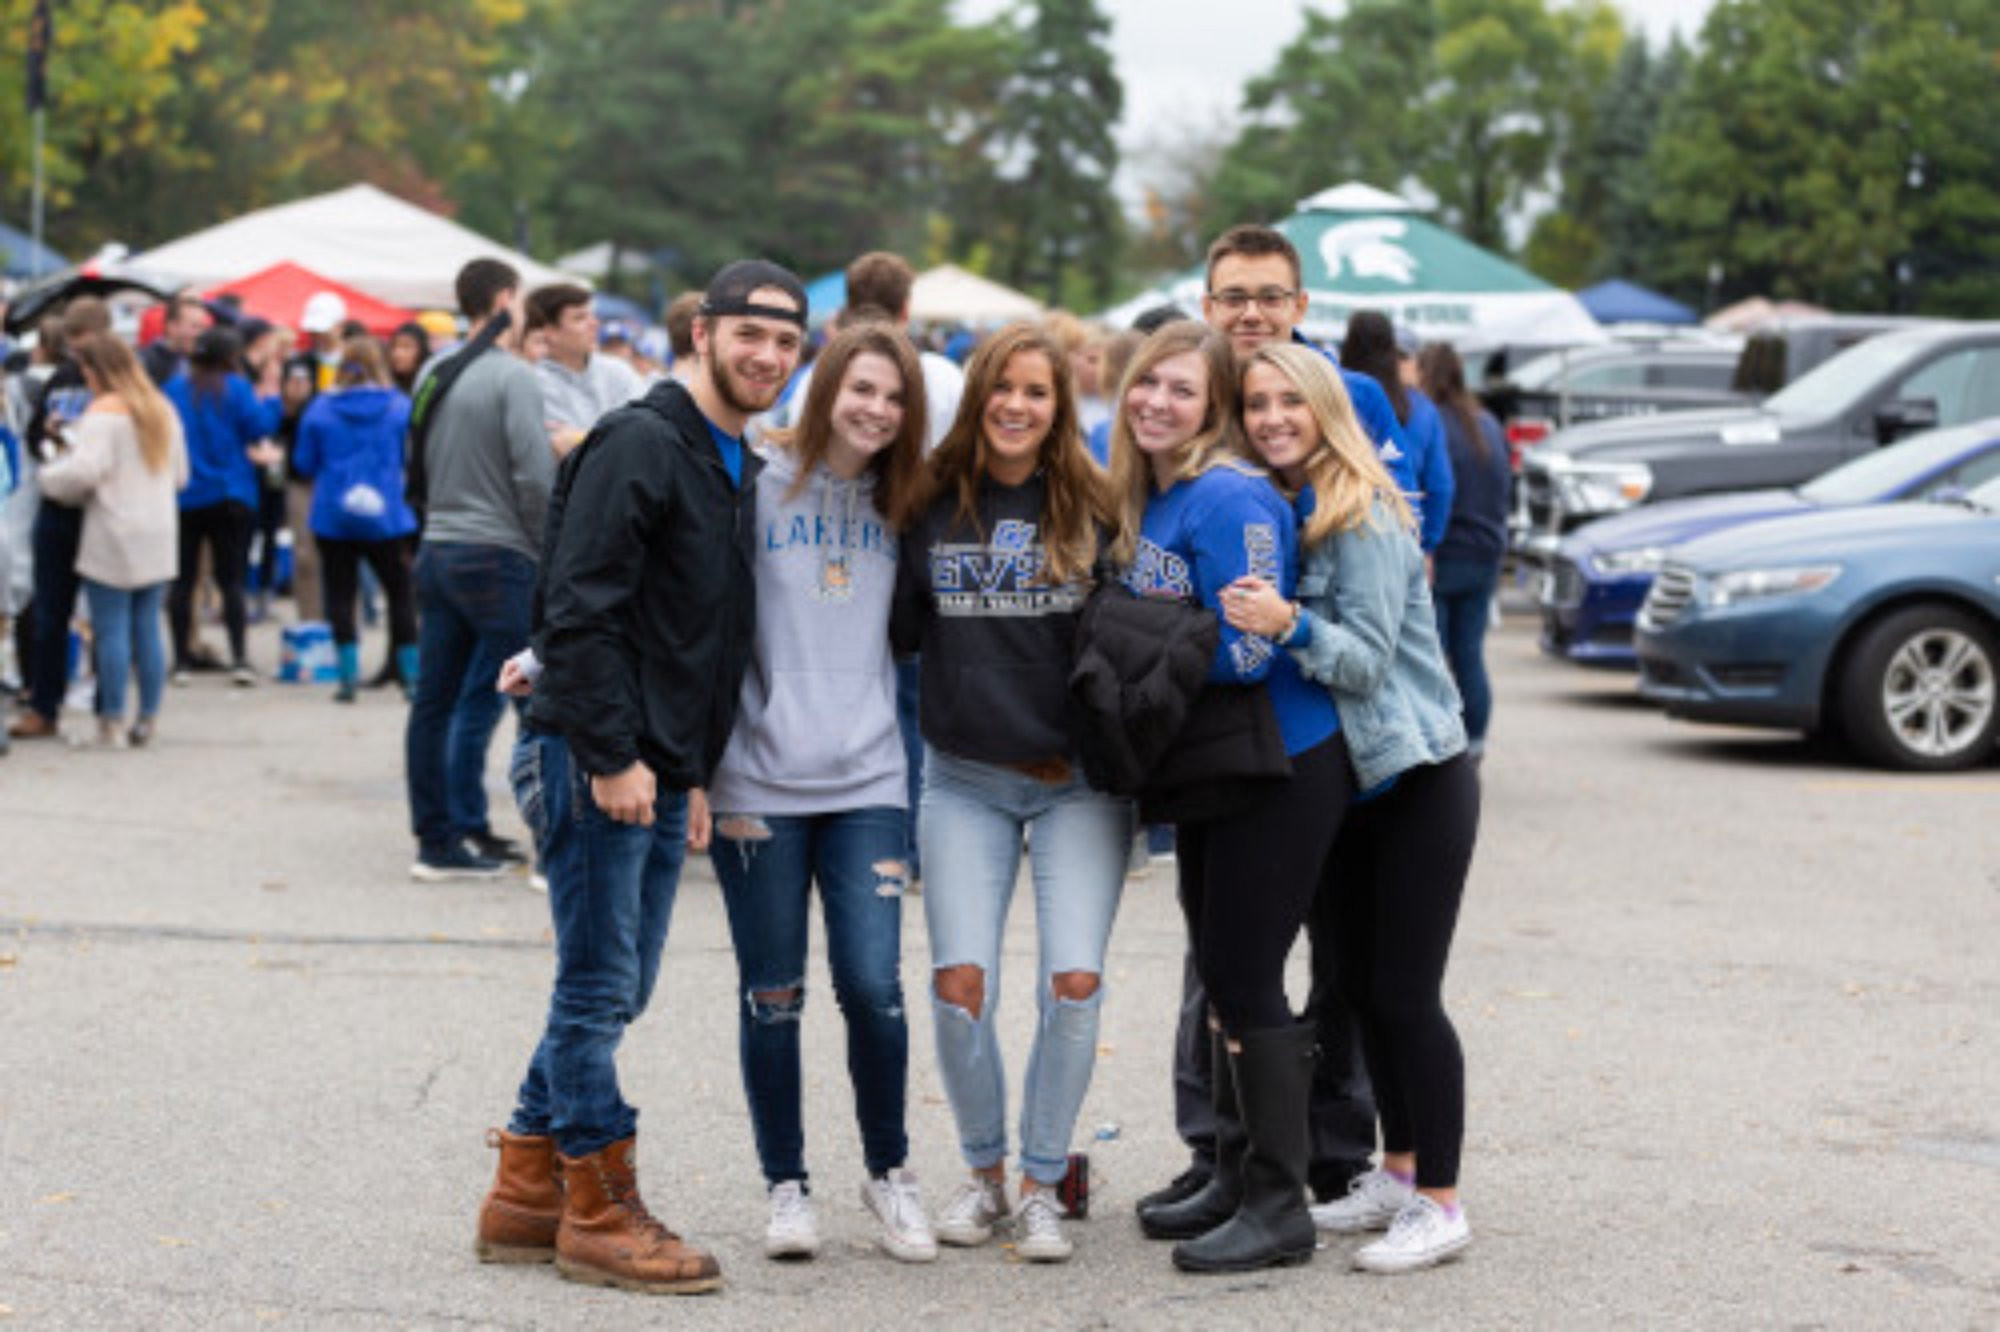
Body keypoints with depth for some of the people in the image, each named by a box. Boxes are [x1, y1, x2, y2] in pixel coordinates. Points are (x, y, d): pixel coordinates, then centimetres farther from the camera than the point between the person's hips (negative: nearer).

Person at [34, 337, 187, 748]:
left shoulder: (104, 414, -12)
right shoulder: (162, 410, 11)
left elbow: (85, 469, -21)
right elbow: (180, 473, 17)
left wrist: (50, 476, -4)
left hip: (113, 539, -7)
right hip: (158, 538, 7)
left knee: (111, 631, -2)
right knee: (147, 629, 10)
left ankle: (112, 722, -1)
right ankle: (148, 718, 12)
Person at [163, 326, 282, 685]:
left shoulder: (175, 387, 2)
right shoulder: (236, 389, -7)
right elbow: (260, 427, -11)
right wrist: (269, 401, 6)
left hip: (184, 497, 2)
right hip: (230, 496, -2)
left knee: (183, 579, 8)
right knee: (231, 579, 1)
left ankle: (181, 660, 7)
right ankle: (239, 657, -9)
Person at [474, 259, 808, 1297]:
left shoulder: (739, 470, 17)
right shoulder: (640, 445, -12)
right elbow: (580, 608, -19)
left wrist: (696, 774, 18)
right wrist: (612, 757, -21)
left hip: (659, 771, 9)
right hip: (593, 759, -9)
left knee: (613, 992, 12)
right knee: (598, 989, -3)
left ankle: (526, 1194, 21)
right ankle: (600, 1214, 5)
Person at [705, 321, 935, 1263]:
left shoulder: (899, 505, 10)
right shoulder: (757, 484, -2)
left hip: (866, 779, 2)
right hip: (759, 783, -2)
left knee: (873, 981, -6)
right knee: (773, 995, 3)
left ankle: (888, 1172, 13)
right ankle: (786, 1186, 17)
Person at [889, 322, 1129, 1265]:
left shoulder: (1093, 508, -1)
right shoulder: (932, 504, 2)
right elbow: (899, 628, 8)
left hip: (1078, 781, -1)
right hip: (965, 779, 1)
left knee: (1074, 984, -9)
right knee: (960, 986, -7)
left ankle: (1042, 1186, 9)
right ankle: (984, 1172, 17)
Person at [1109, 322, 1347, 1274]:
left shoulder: (1228, 498, -21)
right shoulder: (1144, 495, 7)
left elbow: (1246, 650, -24)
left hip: (1281, 767, -9)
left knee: (1246, 981, -5)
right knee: (1220, 974, 16)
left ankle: (1279, 1206, 4)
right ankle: (1235, 1178, 28)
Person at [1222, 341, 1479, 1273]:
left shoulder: (1364, 517, -16)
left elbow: (1367, 658, -21)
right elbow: (1251, 645, 13)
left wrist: (1291, 626, -36)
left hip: (1416, 778, -8)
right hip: (1338, 778, 8)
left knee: (1405, 993, -7)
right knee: (1358, 985, 13)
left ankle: (1439, 1204, 0)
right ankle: (1398, 1171, 26)